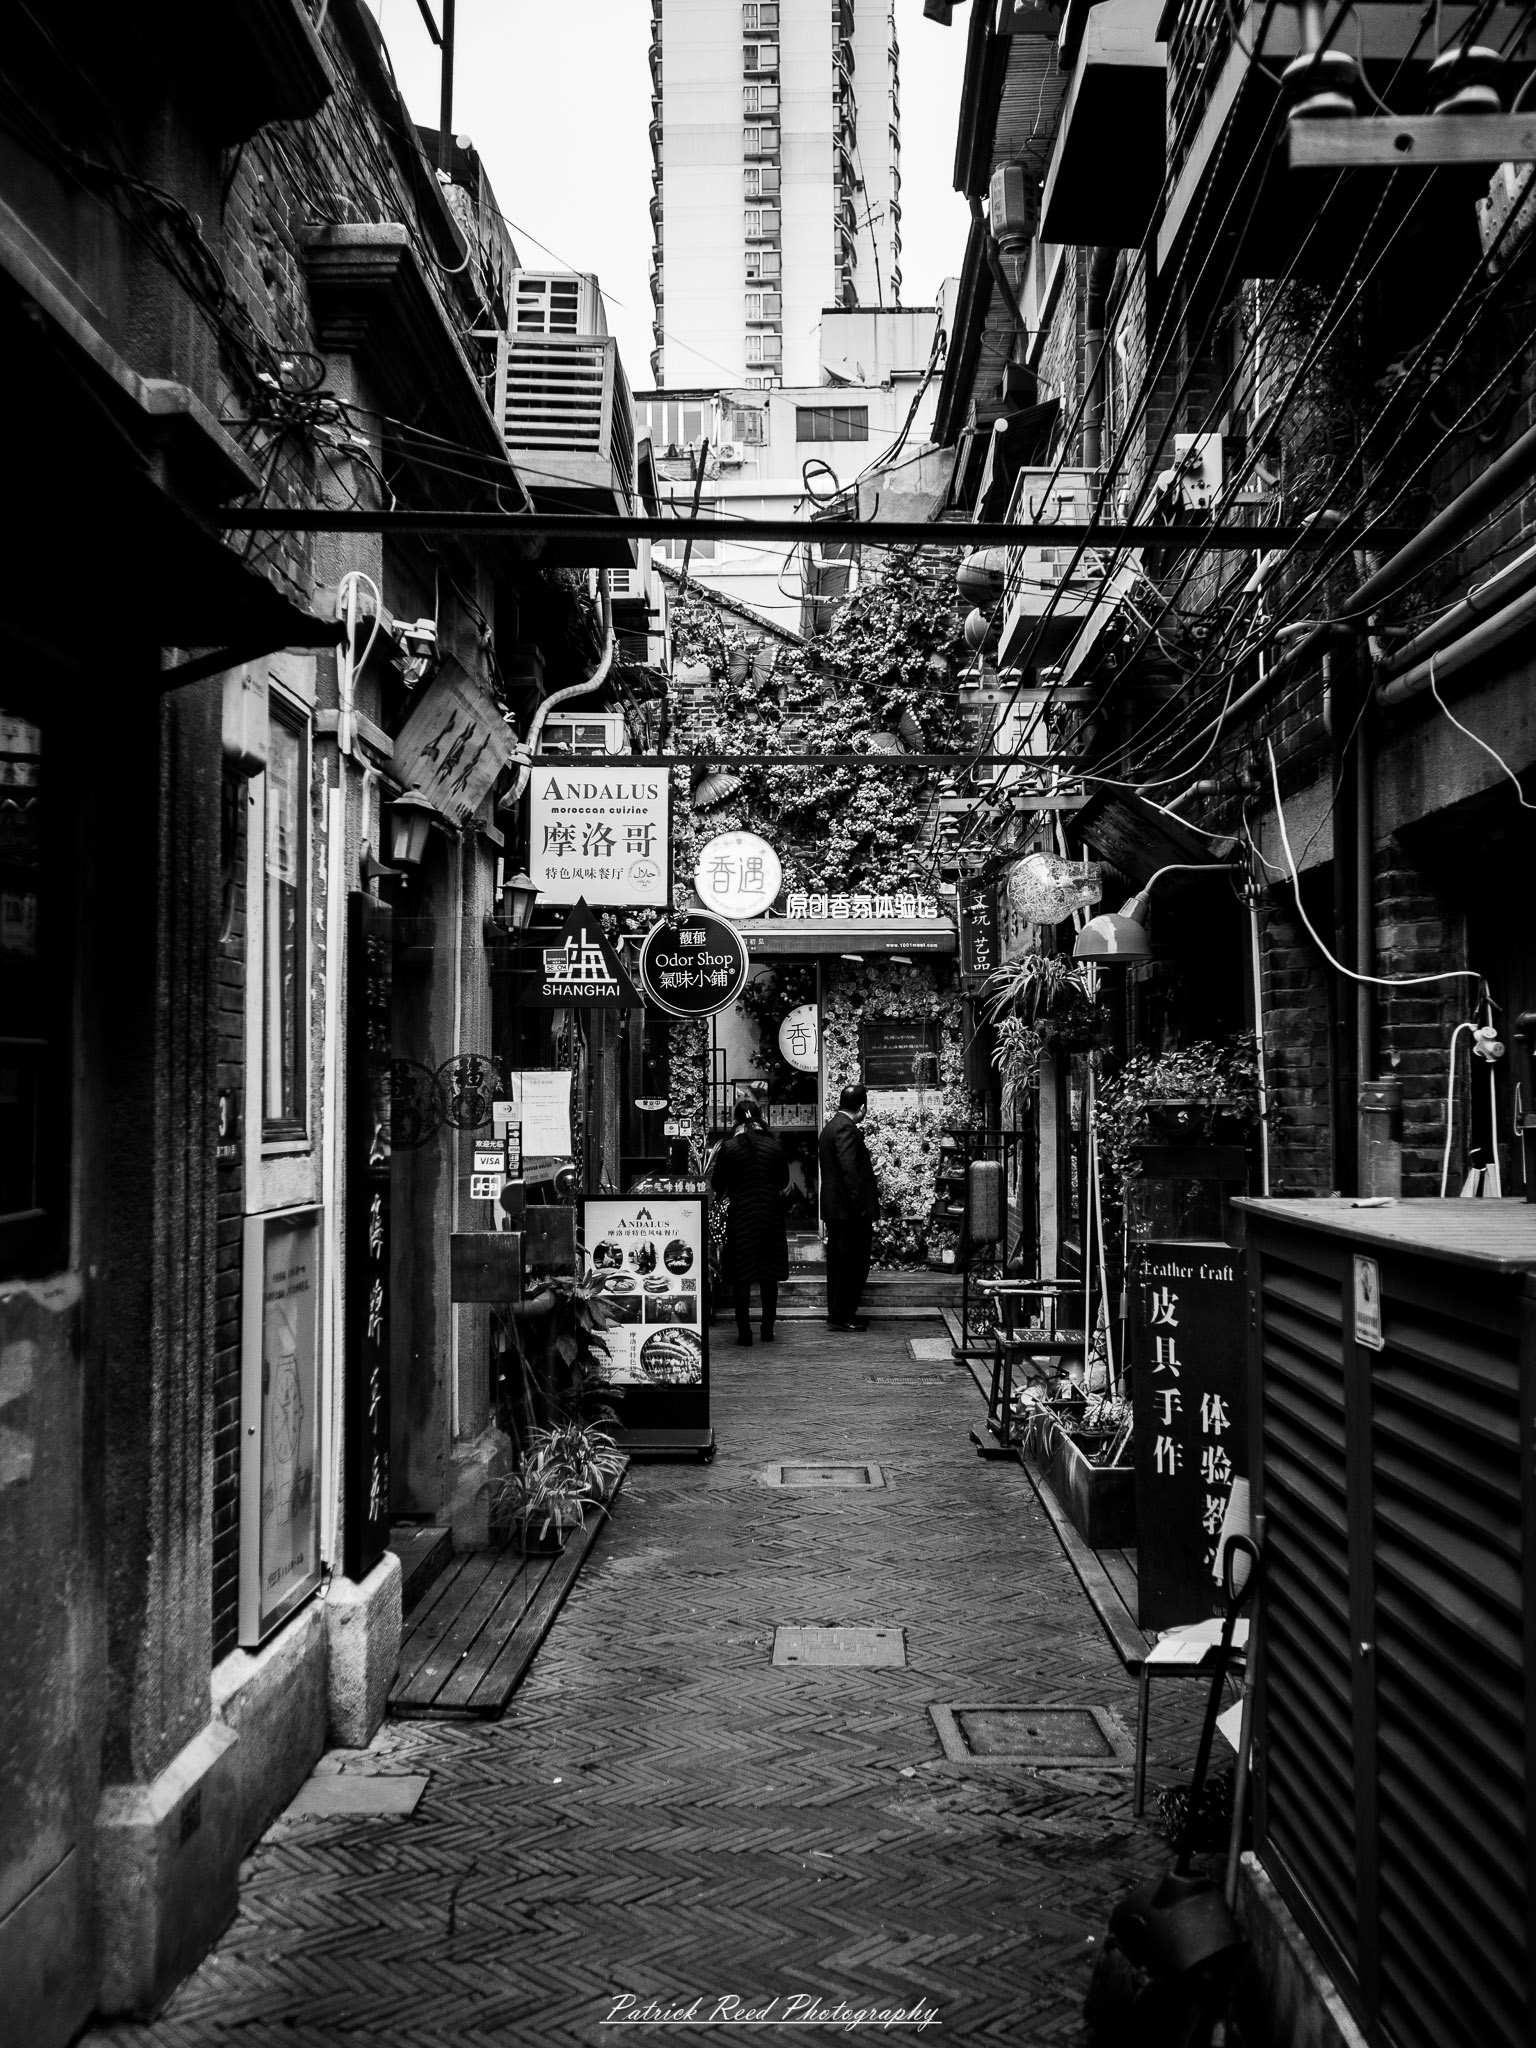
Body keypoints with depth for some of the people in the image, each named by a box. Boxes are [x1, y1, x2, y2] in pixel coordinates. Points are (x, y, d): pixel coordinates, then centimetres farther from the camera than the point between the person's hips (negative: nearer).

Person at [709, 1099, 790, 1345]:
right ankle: (768, 1330, 15)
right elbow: (783, 1181, 7)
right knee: (769, 1277, 11)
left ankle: (744, 1331, 3)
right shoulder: (774, 1146, -3)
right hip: (770, 1216, 2)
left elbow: (718, 1186, -4)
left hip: (740, 1217, -2)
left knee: (741, 1277, 5)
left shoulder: (729, 1147, -10)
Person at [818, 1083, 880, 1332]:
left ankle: (837, 1314, 20)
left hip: (834, 1208, 10)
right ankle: (841, 1316, -2)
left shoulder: (830, 1126, 15)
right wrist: (861, 1206, -22)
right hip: (849, 1209, -10)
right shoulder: (846, 1129, -16)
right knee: (854, 1264, -5)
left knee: (838, 1262, 14)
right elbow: (850, 1170, -24)